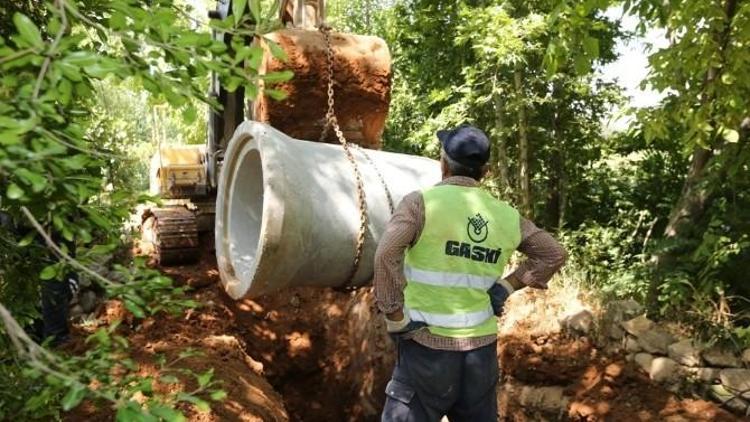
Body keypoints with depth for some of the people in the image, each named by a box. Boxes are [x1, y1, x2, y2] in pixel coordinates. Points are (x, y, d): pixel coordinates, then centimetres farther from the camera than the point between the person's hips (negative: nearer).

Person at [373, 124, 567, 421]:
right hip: (482, 346, 5)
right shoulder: (506, 216, 5)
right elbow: (554, 254, 14)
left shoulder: (422, 201, -9)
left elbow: (387, 255, -21)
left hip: (428, 345, -4)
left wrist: (396, 319, -12)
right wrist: (506, 287, 9)